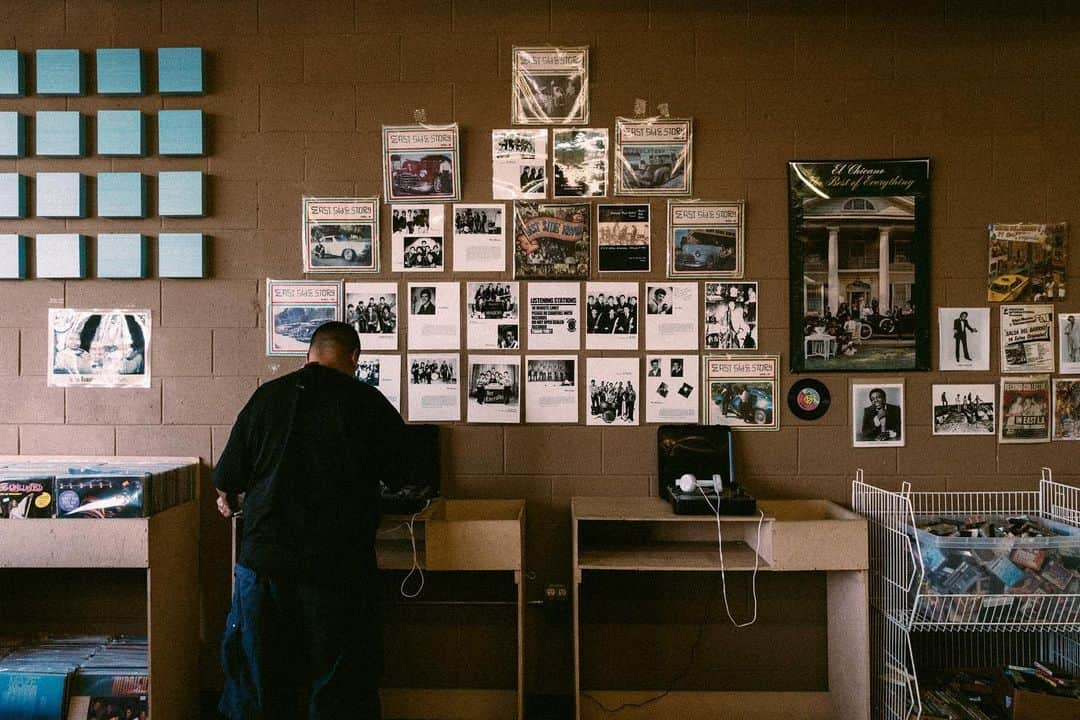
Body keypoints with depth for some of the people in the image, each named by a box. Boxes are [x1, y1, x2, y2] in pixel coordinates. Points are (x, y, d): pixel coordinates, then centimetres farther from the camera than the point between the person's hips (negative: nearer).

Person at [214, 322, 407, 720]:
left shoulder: (267, 395, 2)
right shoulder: (368, 403, -4)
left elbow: (227, 481, 4)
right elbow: (402, 477, 6)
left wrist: (229, 502, 27)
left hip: (264, 560, 2)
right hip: (339, 566, -2)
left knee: (258, 677, 18)